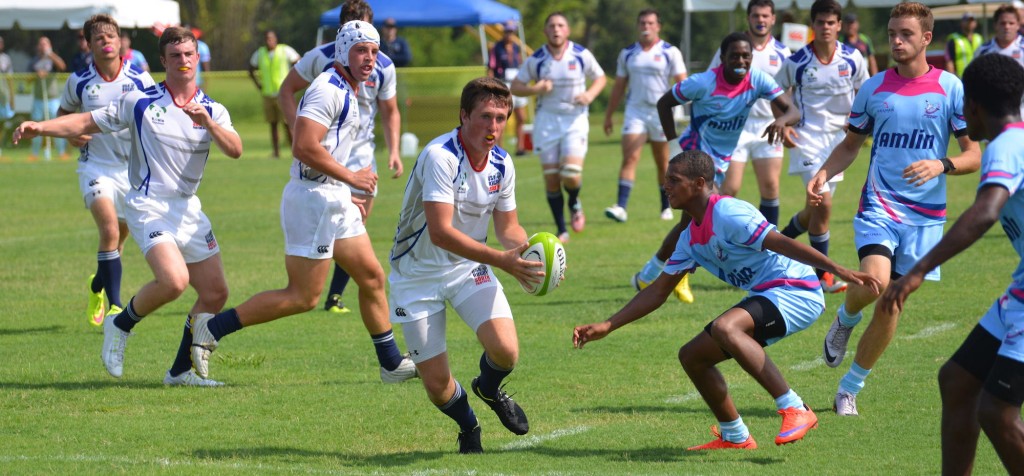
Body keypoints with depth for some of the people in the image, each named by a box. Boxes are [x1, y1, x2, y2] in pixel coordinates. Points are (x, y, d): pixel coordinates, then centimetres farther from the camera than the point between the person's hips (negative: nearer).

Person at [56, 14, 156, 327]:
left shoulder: (140, 79, -4)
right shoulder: (79, 81, -4)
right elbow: (63, 114, 13)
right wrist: (72, 135, -8)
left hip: (132, 168, 2)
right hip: (95, 168, -2)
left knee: (119, 237, 13)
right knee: (110, 230, -22)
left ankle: (98, 286, 42)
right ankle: (115, 305, -20)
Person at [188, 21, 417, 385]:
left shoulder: (345, 92, 17)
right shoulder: (329, 89, -16)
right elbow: (304, 147, -25)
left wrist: (348, 195, 20)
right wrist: (351, 177, -18)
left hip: (334, 202, 10)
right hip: (314, 198, -10)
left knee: (372, 277, 13)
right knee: (303, 297, -6)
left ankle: (392, 363, 22)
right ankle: (213, 328, -2)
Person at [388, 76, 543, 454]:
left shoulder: (502, 163, -4)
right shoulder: (440, 156, -27)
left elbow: (507, 225, 8)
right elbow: (440, 231, -33)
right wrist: (501, 260, -38)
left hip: (470, 267, 5)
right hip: (418, 274, -4)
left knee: (505, 350, -19)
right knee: (436, 384, -6)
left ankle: (490, 389, 19)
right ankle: (468, 426, 31)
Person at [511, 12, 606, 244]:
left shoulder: (582, 55, -4)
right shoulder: (536, 59, -2)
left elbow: (600, 78, 10)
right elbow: (515, 87, 3)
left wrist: (590, 94, -11)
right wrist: (535, 89, -16)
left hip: (575, 120, -1)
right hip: (547, 120, 1)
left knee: (571, 174, -17)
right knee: (551, 178, 0)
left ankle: (574, 204, 19)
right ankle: (561, 231, 13)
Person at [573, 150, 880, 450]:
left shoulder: (727, 214, -16)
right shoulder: (691, 238, 12)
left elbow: (782, 243, -24)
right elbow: (658, 291, 17)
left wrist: (840, 271, -30)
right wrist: (606, 327, 12)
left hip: (796, 293, -10)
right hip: (765, 297, 10)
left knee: (724, 328, -34)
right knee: (692, 356, 8)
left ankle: (795, 411, -30)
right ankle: (734, 437, 20)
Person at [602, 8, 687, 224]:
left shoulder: (670, 52, -1)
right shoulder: (627, 53, 9)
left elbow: (682, 82, -4)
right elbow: (619, 86, 15)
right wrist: (608, 115, 14)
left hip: (660, 113, -1)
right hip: (635, 111, 1)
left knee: (663, 164, 8)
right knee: (629, 159, -14)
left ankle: (666, 207, 24)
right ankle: (621, 208, -23)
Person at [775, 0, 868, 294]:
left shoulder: (853, 59, -4)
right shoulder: (796, 62, -9)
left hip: (839, 137, 4)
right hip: (807, 137, -4)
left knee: (816, 209, 10)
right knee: (822, 202, -17)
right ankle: (823, 275, -8)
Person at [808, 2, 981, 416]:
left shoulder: (950, 89, -2)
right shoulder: (874, 88, 4)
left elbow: (974, 155, -1)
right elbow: (851, 145, 17)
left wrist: (941, 165, -21)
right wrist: (822, 175, -1)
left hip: (925, 215, 0)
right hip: (878, 206, 0)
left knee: (891, 307, 2)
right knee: (875, 282, -26)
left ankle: (850, 388, 19)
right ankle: (845, 319, 9)